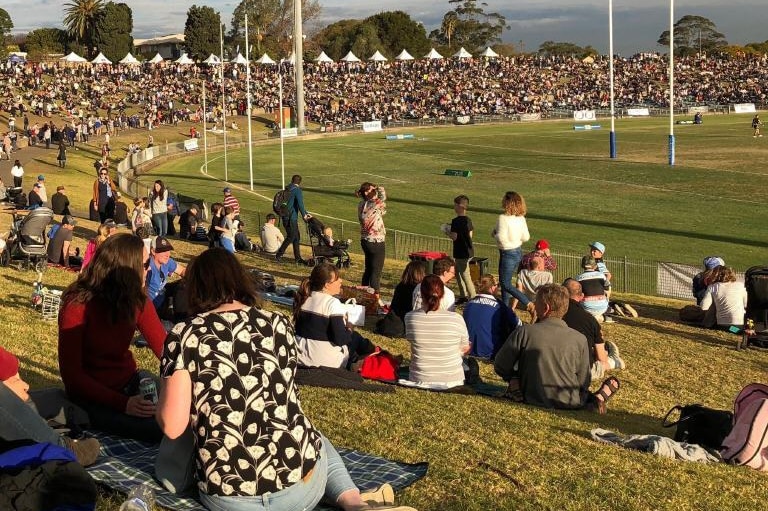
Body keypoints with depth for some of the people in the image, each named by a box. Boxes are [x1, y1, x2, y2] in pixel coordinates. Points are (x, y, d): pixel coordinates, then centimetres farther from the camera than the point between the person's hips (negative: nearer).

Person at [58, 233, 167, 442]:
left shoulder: (137, 299, -4)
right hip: (92, 396, -6)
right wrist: (123, 403, -30)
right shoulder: (79, 305, -20)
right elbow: (71, 373, -20)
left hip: (129, 382, 6)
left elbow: (163, 346, -10)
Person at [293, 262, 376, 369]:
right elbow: (340, 339, -23)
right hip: (326, 362, -7)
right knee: (354, 337, 19)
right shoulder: (333, 303, -19)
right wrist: (349, 330, -2)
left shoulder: (303, 298, 2)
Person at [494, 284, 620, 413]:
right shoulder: (579, 339, -10)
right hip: (568, 403, 1)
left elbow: (500, 367, -6)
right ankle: (599, 397, -7)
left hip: (532, 400, -1)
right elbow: (582, 382, -4)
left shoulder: (523, 333, -15)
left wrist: (513, 380, 14)